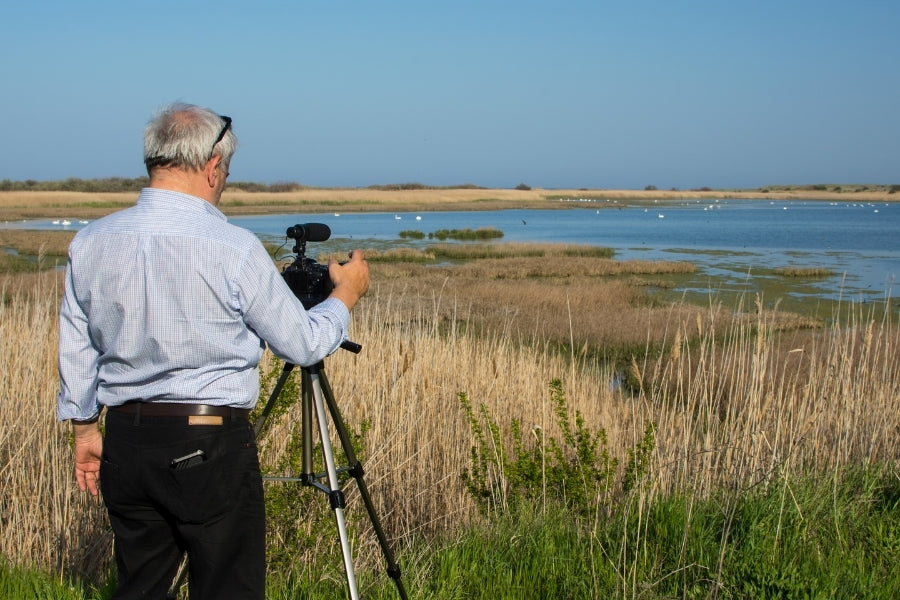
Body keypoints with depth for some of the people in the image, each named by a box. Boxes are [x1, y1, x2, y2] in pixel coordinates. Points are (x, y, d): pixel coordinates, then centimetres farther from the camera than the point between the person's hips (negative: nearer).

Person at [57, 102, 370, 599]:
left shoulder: (89, 244, 2)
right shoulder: (233, 248, -14)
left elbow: (76, 350, 11)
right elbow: (302, 344, -5)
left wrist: (84, 428, 23)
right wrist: (346, 293, 12)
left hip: (125, 441, 6)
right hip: (210, 446, -5)